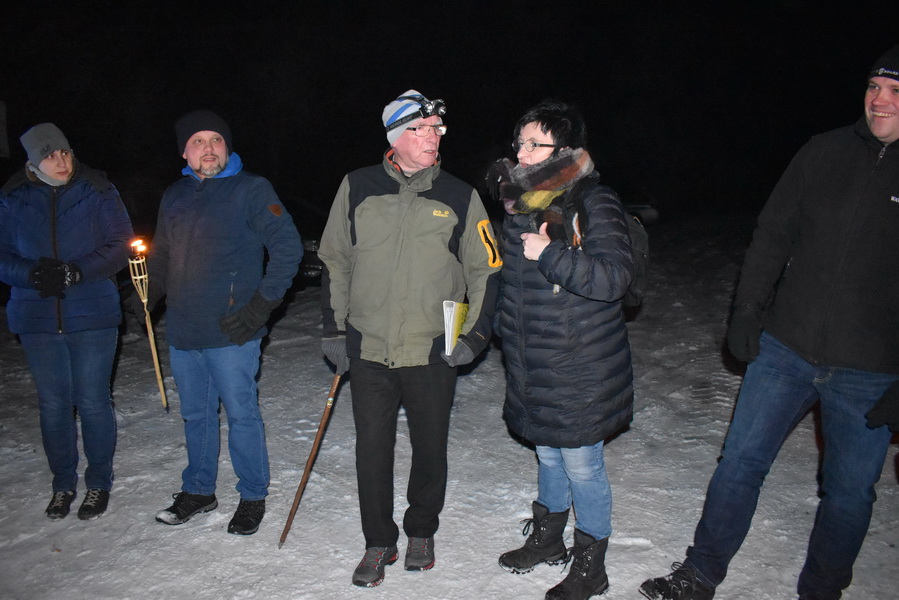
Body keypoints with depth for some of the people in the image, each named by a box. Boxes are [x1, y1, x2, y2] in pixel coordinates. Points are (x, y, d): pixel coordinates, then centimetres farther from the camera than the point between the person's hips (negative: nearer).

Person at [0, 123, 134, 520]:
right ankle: (63, 484, 30)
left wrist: (74, 273, -20)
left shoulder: (98, 192, -4)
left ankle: (99, 483, 23)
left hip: (92, 317, -2)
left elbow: (119, 247, -6)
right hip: (37, 319, 3)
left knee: (92, 402, 4)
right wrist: (32, 273, -17)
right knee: (53, 405, 12)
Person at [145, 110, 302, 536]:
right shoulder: (174, 195, 13)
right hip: (182, 331, 6)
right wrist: (148, 293, 9)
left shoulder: (251, 189, -5)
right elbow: (161, 253, 24)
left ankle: (253, 497, 20)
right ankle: (198, 491, 34)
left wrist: (263, 304, -14)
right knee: (195, 415, 17)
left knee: (241, 414, 3)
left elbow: (288, 247, -9)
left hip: (230, 330, -6)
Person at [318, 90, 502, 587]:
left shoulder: (460, 198, -1)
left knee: (430, 449, 12)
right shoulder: (357, 188, 1)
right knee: (372, 451, 8)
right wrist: (334, 328, 7)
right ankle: (378, 542, 29)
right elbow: (334, 261, 9)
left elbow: (487, 271, 5)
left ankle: (421, 533, 36)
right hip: (369, 350, 1)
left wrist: (474, 336, -3)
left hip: (433, 354, 0)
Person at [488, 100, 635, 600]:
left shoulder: (595, 203, -16)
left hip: (581, 367, -7)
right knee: (548, 454, 22)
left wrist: (550, 255, -29)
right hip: (534, 364, 7)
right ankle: (547, 539, 42)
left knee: (580, 463, 4)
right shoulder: (522, 202, 7)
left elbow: (614, 278, -25)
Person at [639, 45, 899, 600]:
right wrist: (748, 310, 1)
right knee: (741, 463, 8)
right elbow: (773, 235, 7)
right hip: (785, 348, 2)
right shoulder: (826, 152, 1)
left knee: (849, 492, 12)